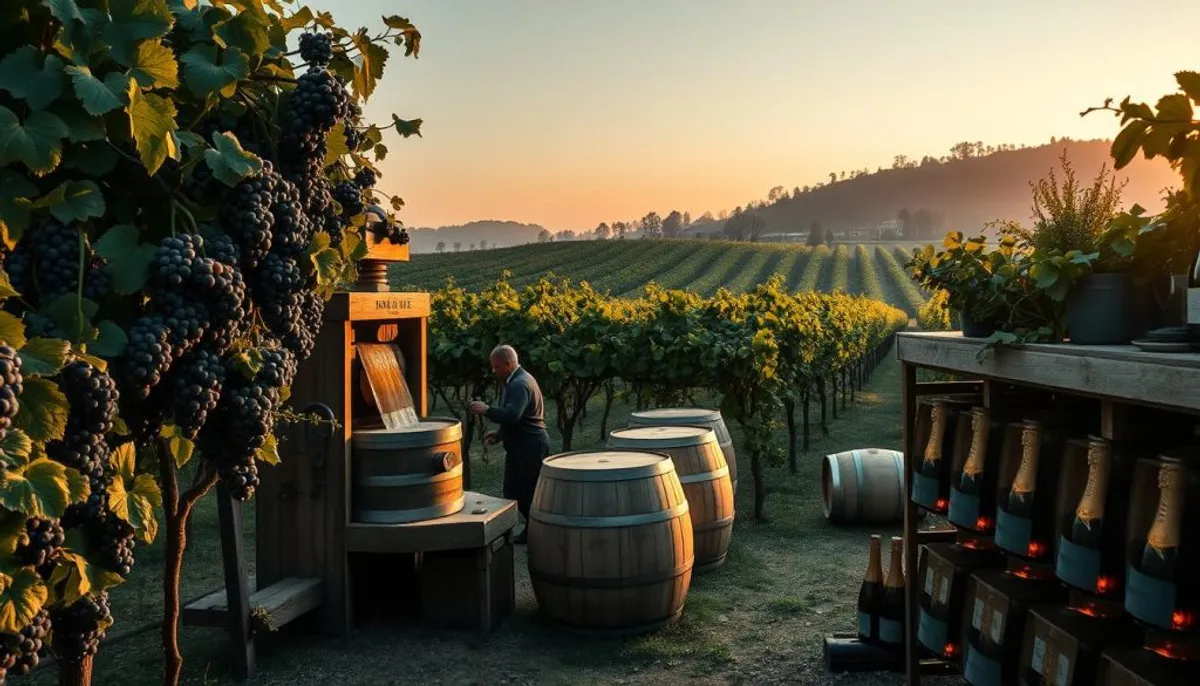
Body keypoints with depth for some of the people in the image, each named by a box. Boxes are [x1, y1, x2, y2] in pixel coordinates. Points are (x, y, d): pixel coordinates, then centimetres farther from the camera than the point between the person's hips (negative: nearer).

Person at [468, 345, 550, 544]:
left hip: (531, 446, -11)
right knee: (512, 492, 13)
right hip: (518, 445, 11)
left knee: (529, 493, -3)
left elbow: (512, 415, -33)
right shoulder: (512, 381, 15)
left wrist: (486, 410, -23)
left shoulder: (520, 384, -20)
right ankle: (532, 529, 23)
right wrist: (500, 434, 13)